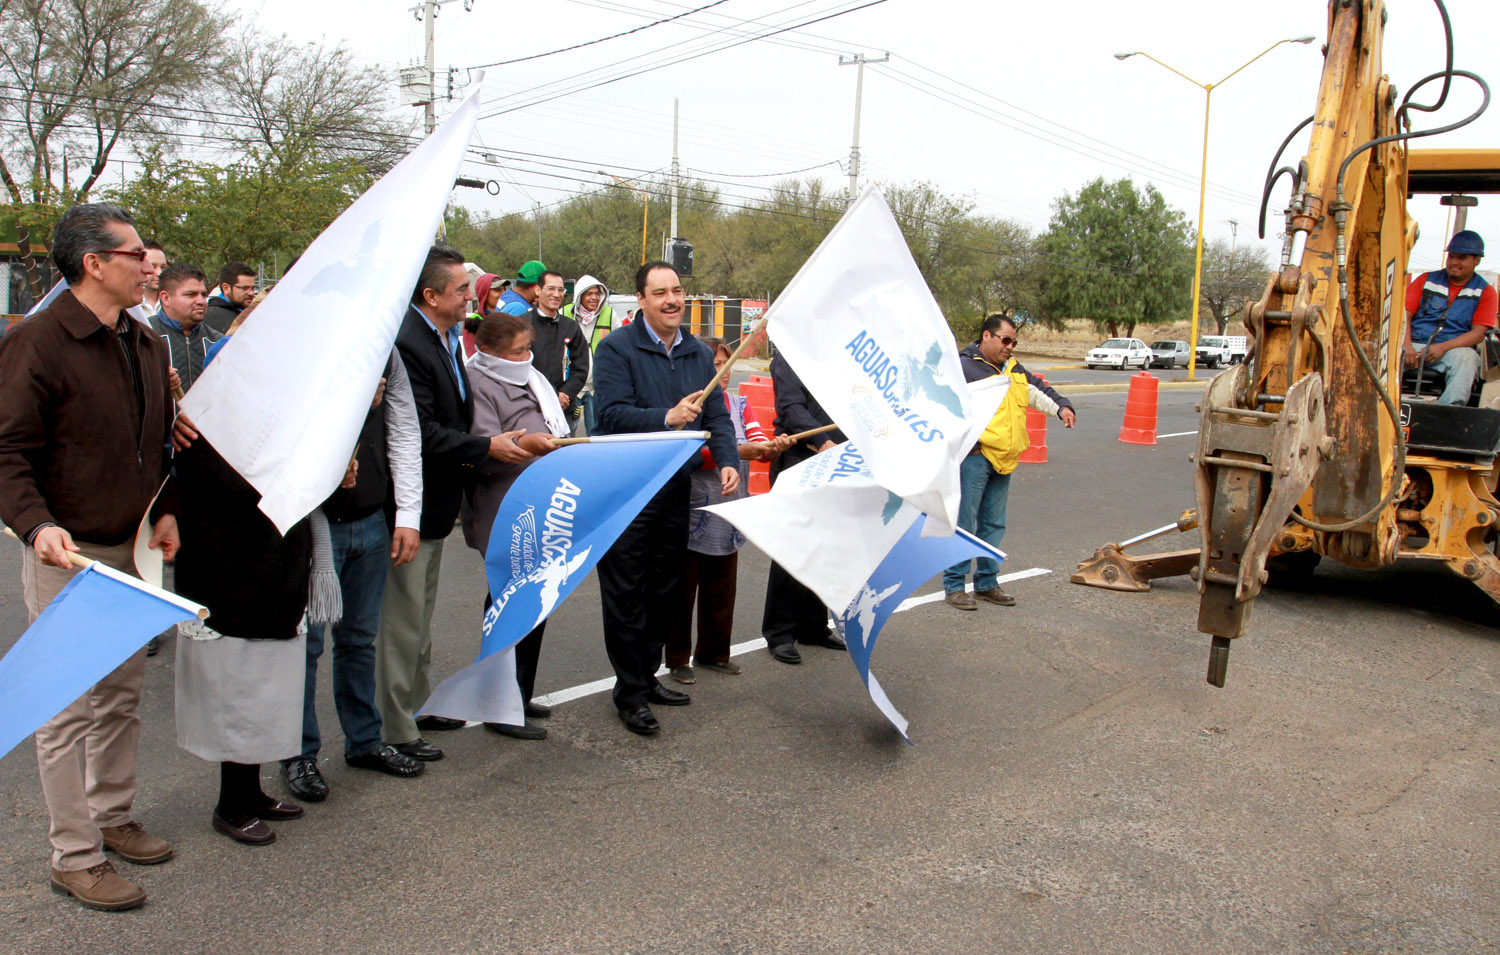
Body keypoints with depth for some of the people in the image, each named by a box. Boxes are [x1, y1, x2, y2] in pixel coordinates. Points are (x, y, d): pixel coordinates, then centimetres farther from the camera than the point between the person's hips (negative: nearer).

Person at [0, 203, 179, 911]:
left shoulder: (146, 344, 10)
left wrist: (165, 510, 6)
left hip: (133, 550, 7)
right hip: (68, 556, -7)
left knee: (123, 694, 16)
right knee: (71, 708, -1)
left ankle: (112, 817, 31)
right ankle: (75, 857, 10)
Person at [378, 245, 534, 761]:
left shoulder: (448, 338, 10)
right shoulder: (405, 343, -22)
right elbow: (420, 433, -25)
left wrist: (470, 450, 0)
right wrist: (486, 447, -17)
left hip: (436, 501, 10)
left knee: (421, 615, 22)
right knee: (402, 620, 1)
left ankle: (417, 703, 37)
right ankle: (394, 729, 14)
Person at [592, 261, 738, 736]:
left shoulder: (700, 353, 11)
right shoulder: (616, 348, -8)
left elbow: (717, 415, 8)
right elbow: (613, 414, -19)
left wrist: (727, 460, -9)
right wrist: (668, 417, -31)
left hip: (677, 489, 6)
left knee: (664, 590, 14)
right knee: (626, 594, 1)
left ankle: (647, 677, 29)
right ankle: (630, 692, 11)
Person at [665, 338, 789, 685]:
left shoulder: (740, 405, 10)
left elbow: (759, 445, -2)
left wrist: (774, 447, -26)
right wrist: (736, 452, -29)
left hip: (728, 519, 5)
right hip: (690, 516, -5)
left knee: (722, 590, 14)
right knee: (682, 589, 4)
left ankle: (713, 652, 29)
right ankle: (677, 659, 17)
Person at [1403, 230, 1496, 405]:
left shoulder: (1485, 291, 12)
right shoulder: (1427, 279, 17)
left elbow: (1478, 333, 1)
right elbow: (1404, 314, 5)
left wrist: (1443, 347, -16)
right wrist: (1406, 345, -15)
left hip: (1453, 349, -1)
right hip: (1416, 345, 1)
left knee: (1466, 358, -35)